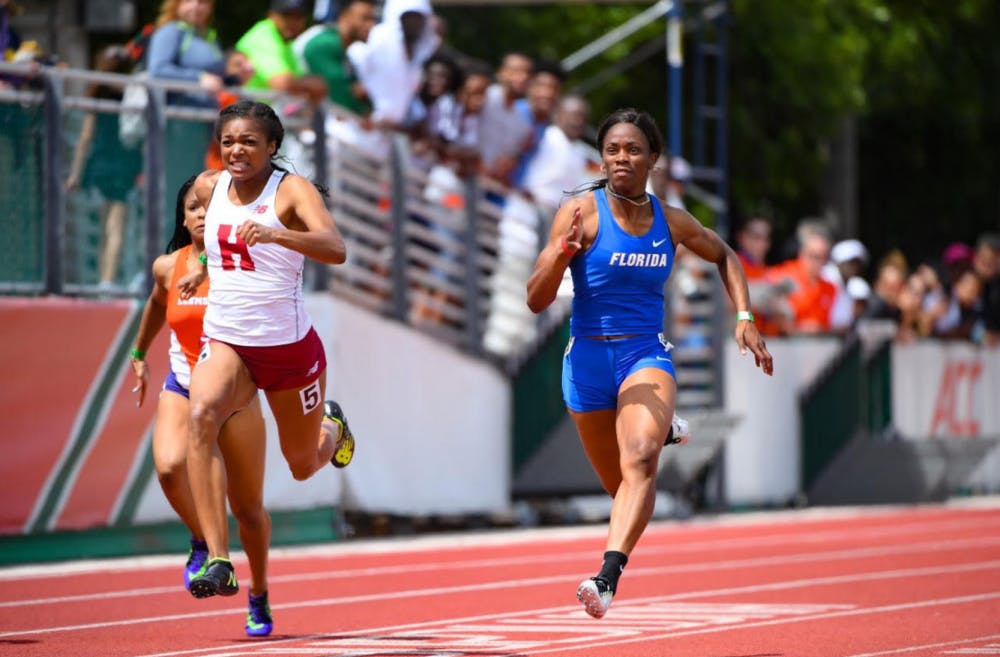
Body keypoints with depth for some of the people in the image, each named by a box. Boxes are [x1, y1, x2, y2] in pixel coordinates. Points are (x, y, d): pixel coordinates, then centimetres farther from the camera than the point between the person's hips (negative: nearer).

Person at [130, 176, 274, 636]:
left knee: (248, 508, 7)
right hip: (182, 390, 1)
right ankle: (201, 542, -1)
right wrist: (139, 353, 30)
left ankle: (259, 595, 32)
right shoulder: (168, 267, 0)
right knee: (169, 467, -30)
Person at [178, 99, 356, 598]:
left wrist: (274, 234, -46)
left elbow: (335, 249, -32)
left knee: (303, 465, 14)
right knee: (202, 415, -31)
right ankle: (218, 562, -36)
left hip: (289, 346, -2)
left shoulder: (291, 190, -14)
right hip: (226, 340, 2)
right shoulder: (208, 187, 2)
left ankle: (330, 428, 56)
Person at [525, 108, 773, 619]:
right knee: (619, 484, 13)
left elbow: (723, 256, 26)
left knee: (640, 460, -28)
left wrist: (744, 318, 14)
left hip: (647, 356, 0)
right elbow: (536, 300, -8)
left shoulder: (672, 222, 4)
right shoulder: (581, 213, -5)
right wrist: (563, 251, -26)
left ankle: (608, 576, -41)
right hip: (588, 360, 0)